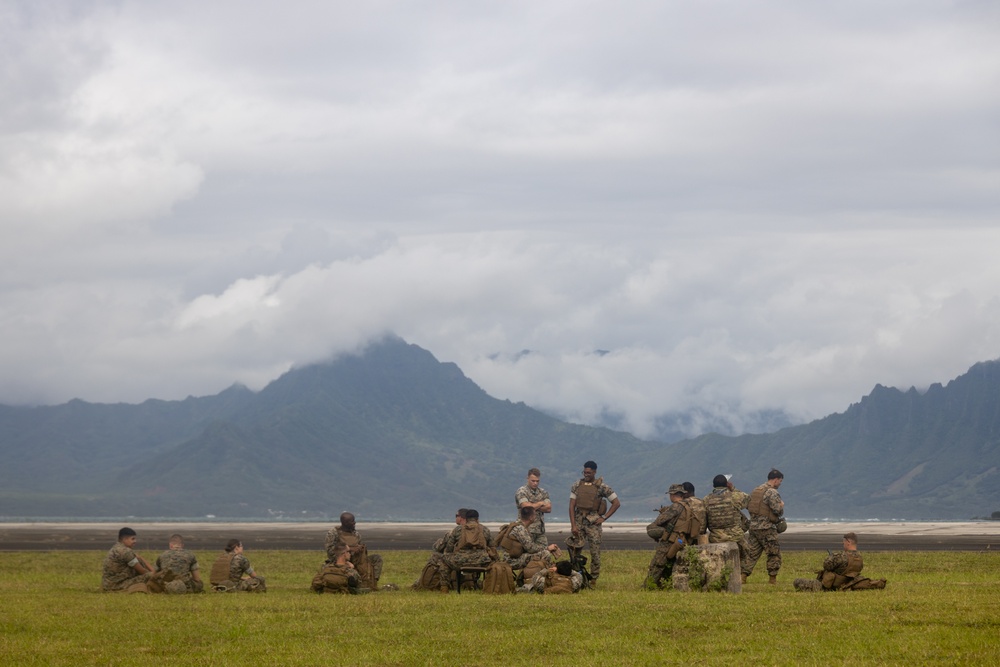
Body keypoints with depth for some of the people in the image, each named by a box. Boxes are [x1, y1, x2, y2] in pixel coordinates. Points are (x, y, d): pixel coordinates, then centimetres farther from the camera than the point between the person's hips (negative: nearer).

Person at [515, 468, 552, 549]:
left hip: (540, 530, 5)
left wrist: (534, 506, -10)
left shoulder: (543, 492, 14)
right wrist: (541, 504, -4)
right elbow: (526, 506, -20)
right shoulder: (521, 492, -5)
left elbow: (549, 508, 1)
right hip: (527, 529, -5)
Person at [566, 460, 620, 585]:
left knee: (595, 552, -1)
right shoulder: (577, 485, 5)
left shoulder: (601, 487, -2)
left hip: (593, 522, -2)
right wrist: (573, 525, -5)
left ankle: (593, 580, 7)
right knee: (575, 550, -6)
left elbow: (616, 503, 1)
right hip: (578, 520, 2)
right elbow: (572, 506, 4)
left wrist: (604, 518, -4)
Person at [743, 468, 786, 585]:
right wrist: (781, 505, 5)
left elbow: (747, 505, 17)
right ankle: (772, 579, 5)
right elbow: (778, 511, -16)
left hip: (753, 526, 7)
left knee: (751, 553, 10)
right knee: (774, 554, 4)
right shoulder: (772, 492, -13)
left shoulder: (756, 490, 13)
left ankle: (743, 576, 5)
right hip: (766, 528, -7)